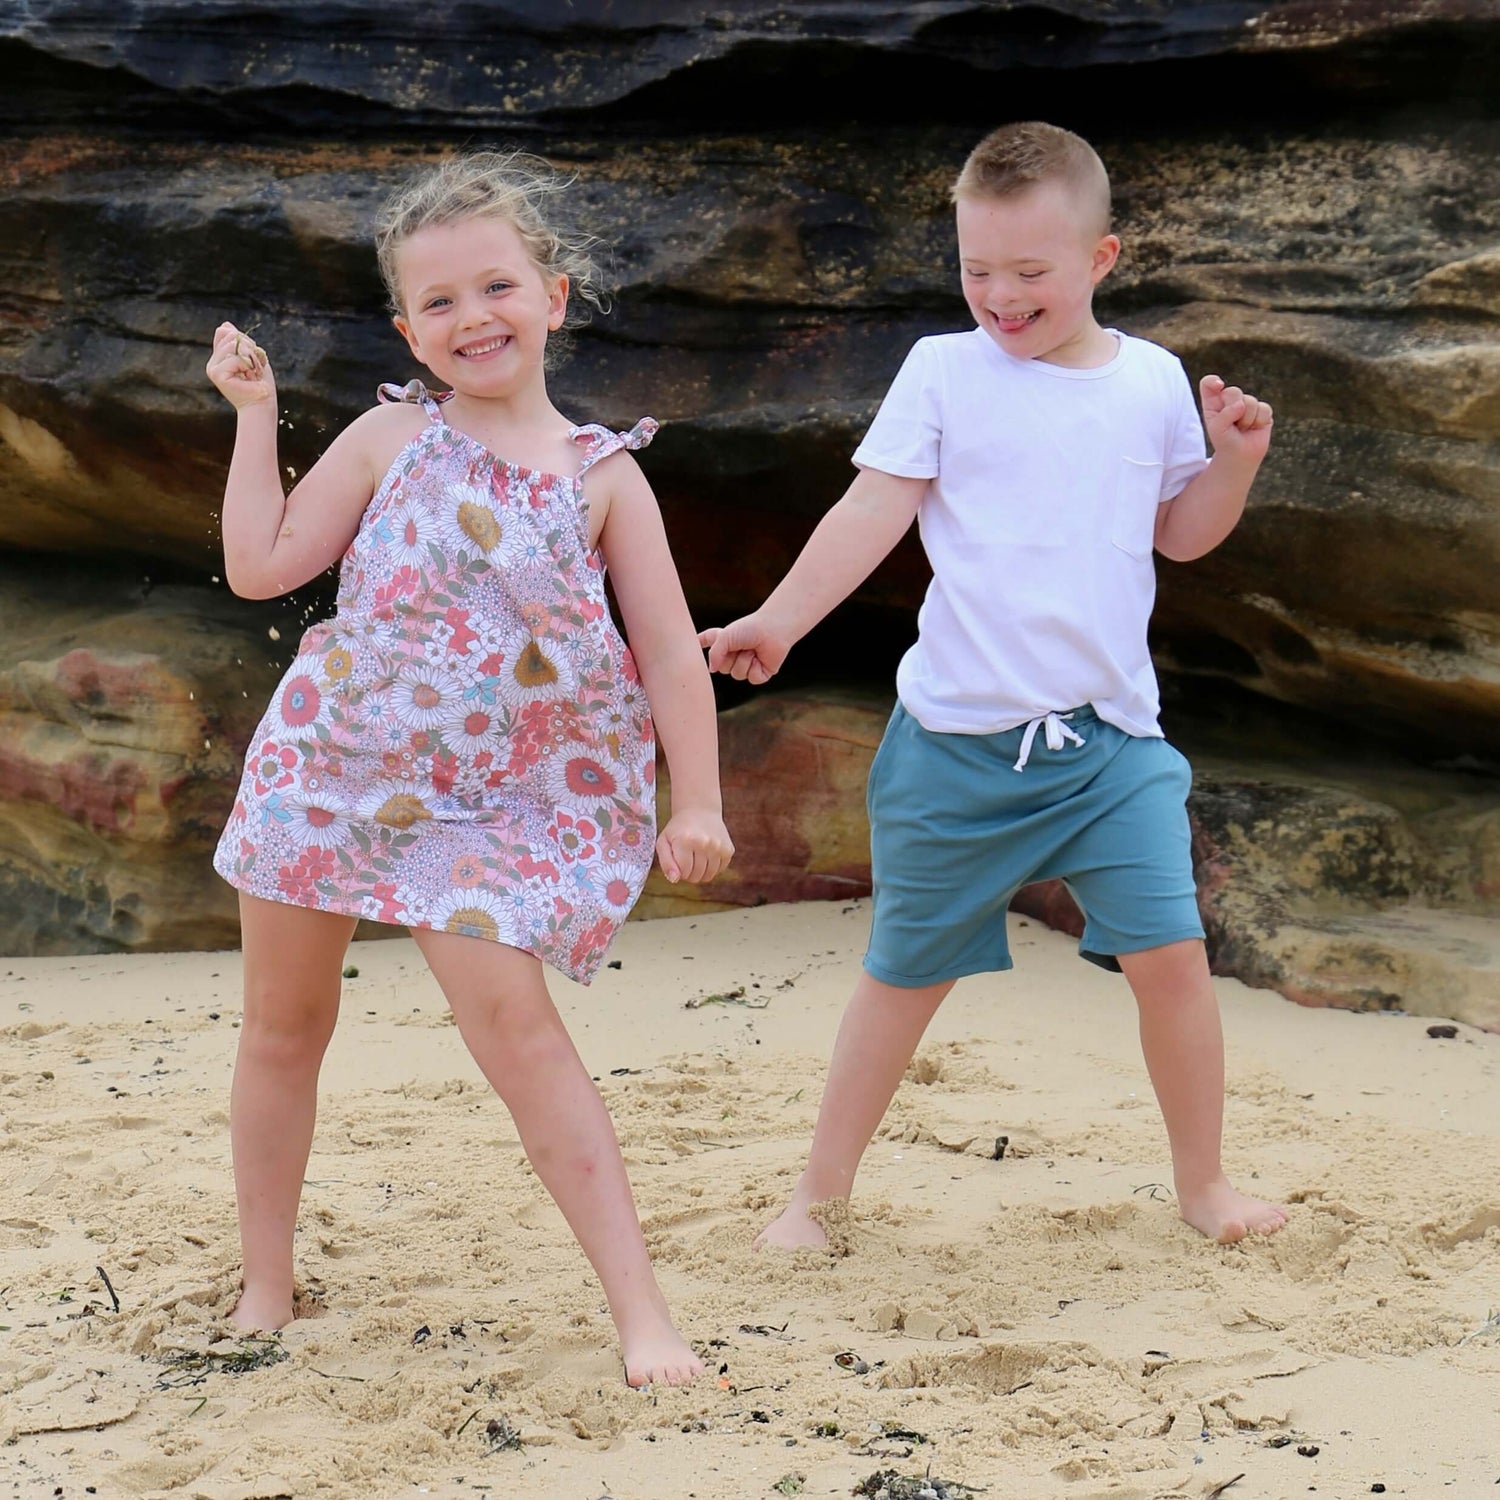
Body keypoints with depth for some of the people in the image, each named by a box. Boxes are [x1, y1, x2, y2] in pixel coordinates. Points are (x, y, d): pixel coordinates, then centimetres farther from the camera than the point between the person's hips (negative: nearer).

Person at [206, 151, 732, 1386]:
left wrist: (696, 802, -9)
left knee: (513, 1017, -17)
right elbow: (261, 565, -2)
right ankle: (266, 1288, 27)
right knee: (285, 1020, 11)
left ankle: (638, 1305, -13)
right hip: (332, 765, 3)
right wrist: (255, 415, -3)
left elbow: (672, 648, -2)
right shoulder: (391, 437, 0)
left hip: (497, 801, -2)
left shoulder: (600, 473, -3)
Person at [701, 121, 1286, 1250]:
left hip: (1112, 735, 2)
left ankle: (1203, 1182, 13)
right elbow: (874, 512, -4)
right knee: (908, 972, 8)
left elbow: (1182, 533, 16)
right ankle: (821, 1193, 22)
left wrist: (1236, 459, -1)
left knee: (1170, 952, -8)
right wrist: (778, 621, -13)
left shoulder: (1152, 380, 7)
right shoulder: (944, 372, -1)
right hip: (958, 736, -2)